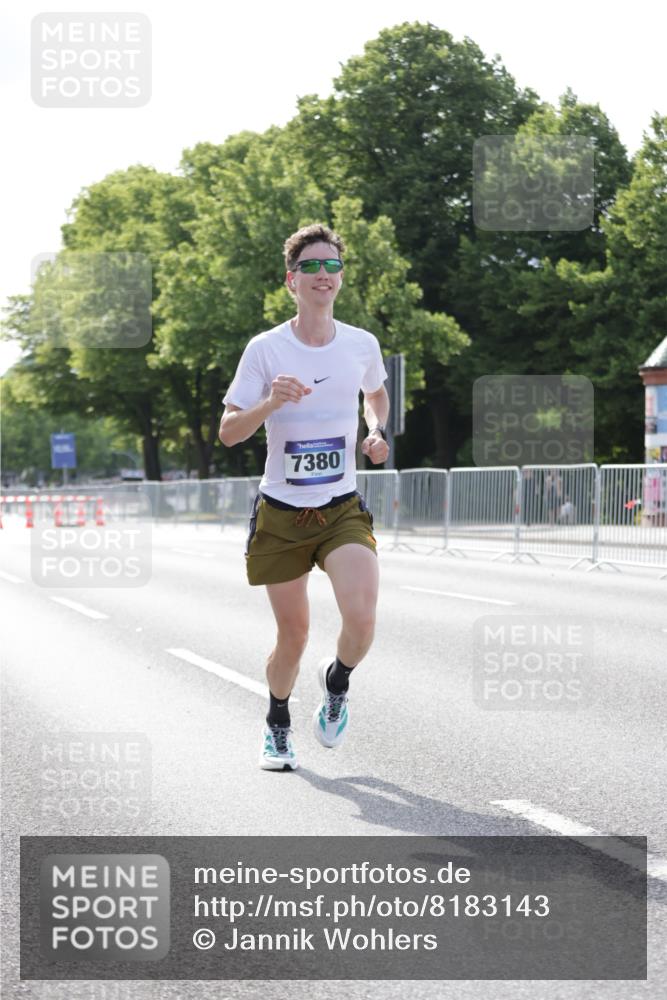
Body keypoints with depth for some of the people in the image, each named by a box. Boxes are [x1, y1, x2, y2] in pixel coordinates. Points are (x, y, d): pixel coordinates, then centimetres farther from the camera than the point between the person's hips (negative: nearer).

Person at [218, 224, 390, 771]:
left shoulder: (363, 345, 2)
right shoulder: (265, 349, -6)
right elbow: (229, 432, -6)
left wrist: (377, 431, 4)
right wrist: (272, 402, -24)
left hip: (343, 509, 1)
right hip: (280, 513, -1)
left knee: (362, 621, -20)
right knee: (293, 635, 7)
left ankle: (337, 682, 14)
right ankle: (278, 726, 35)